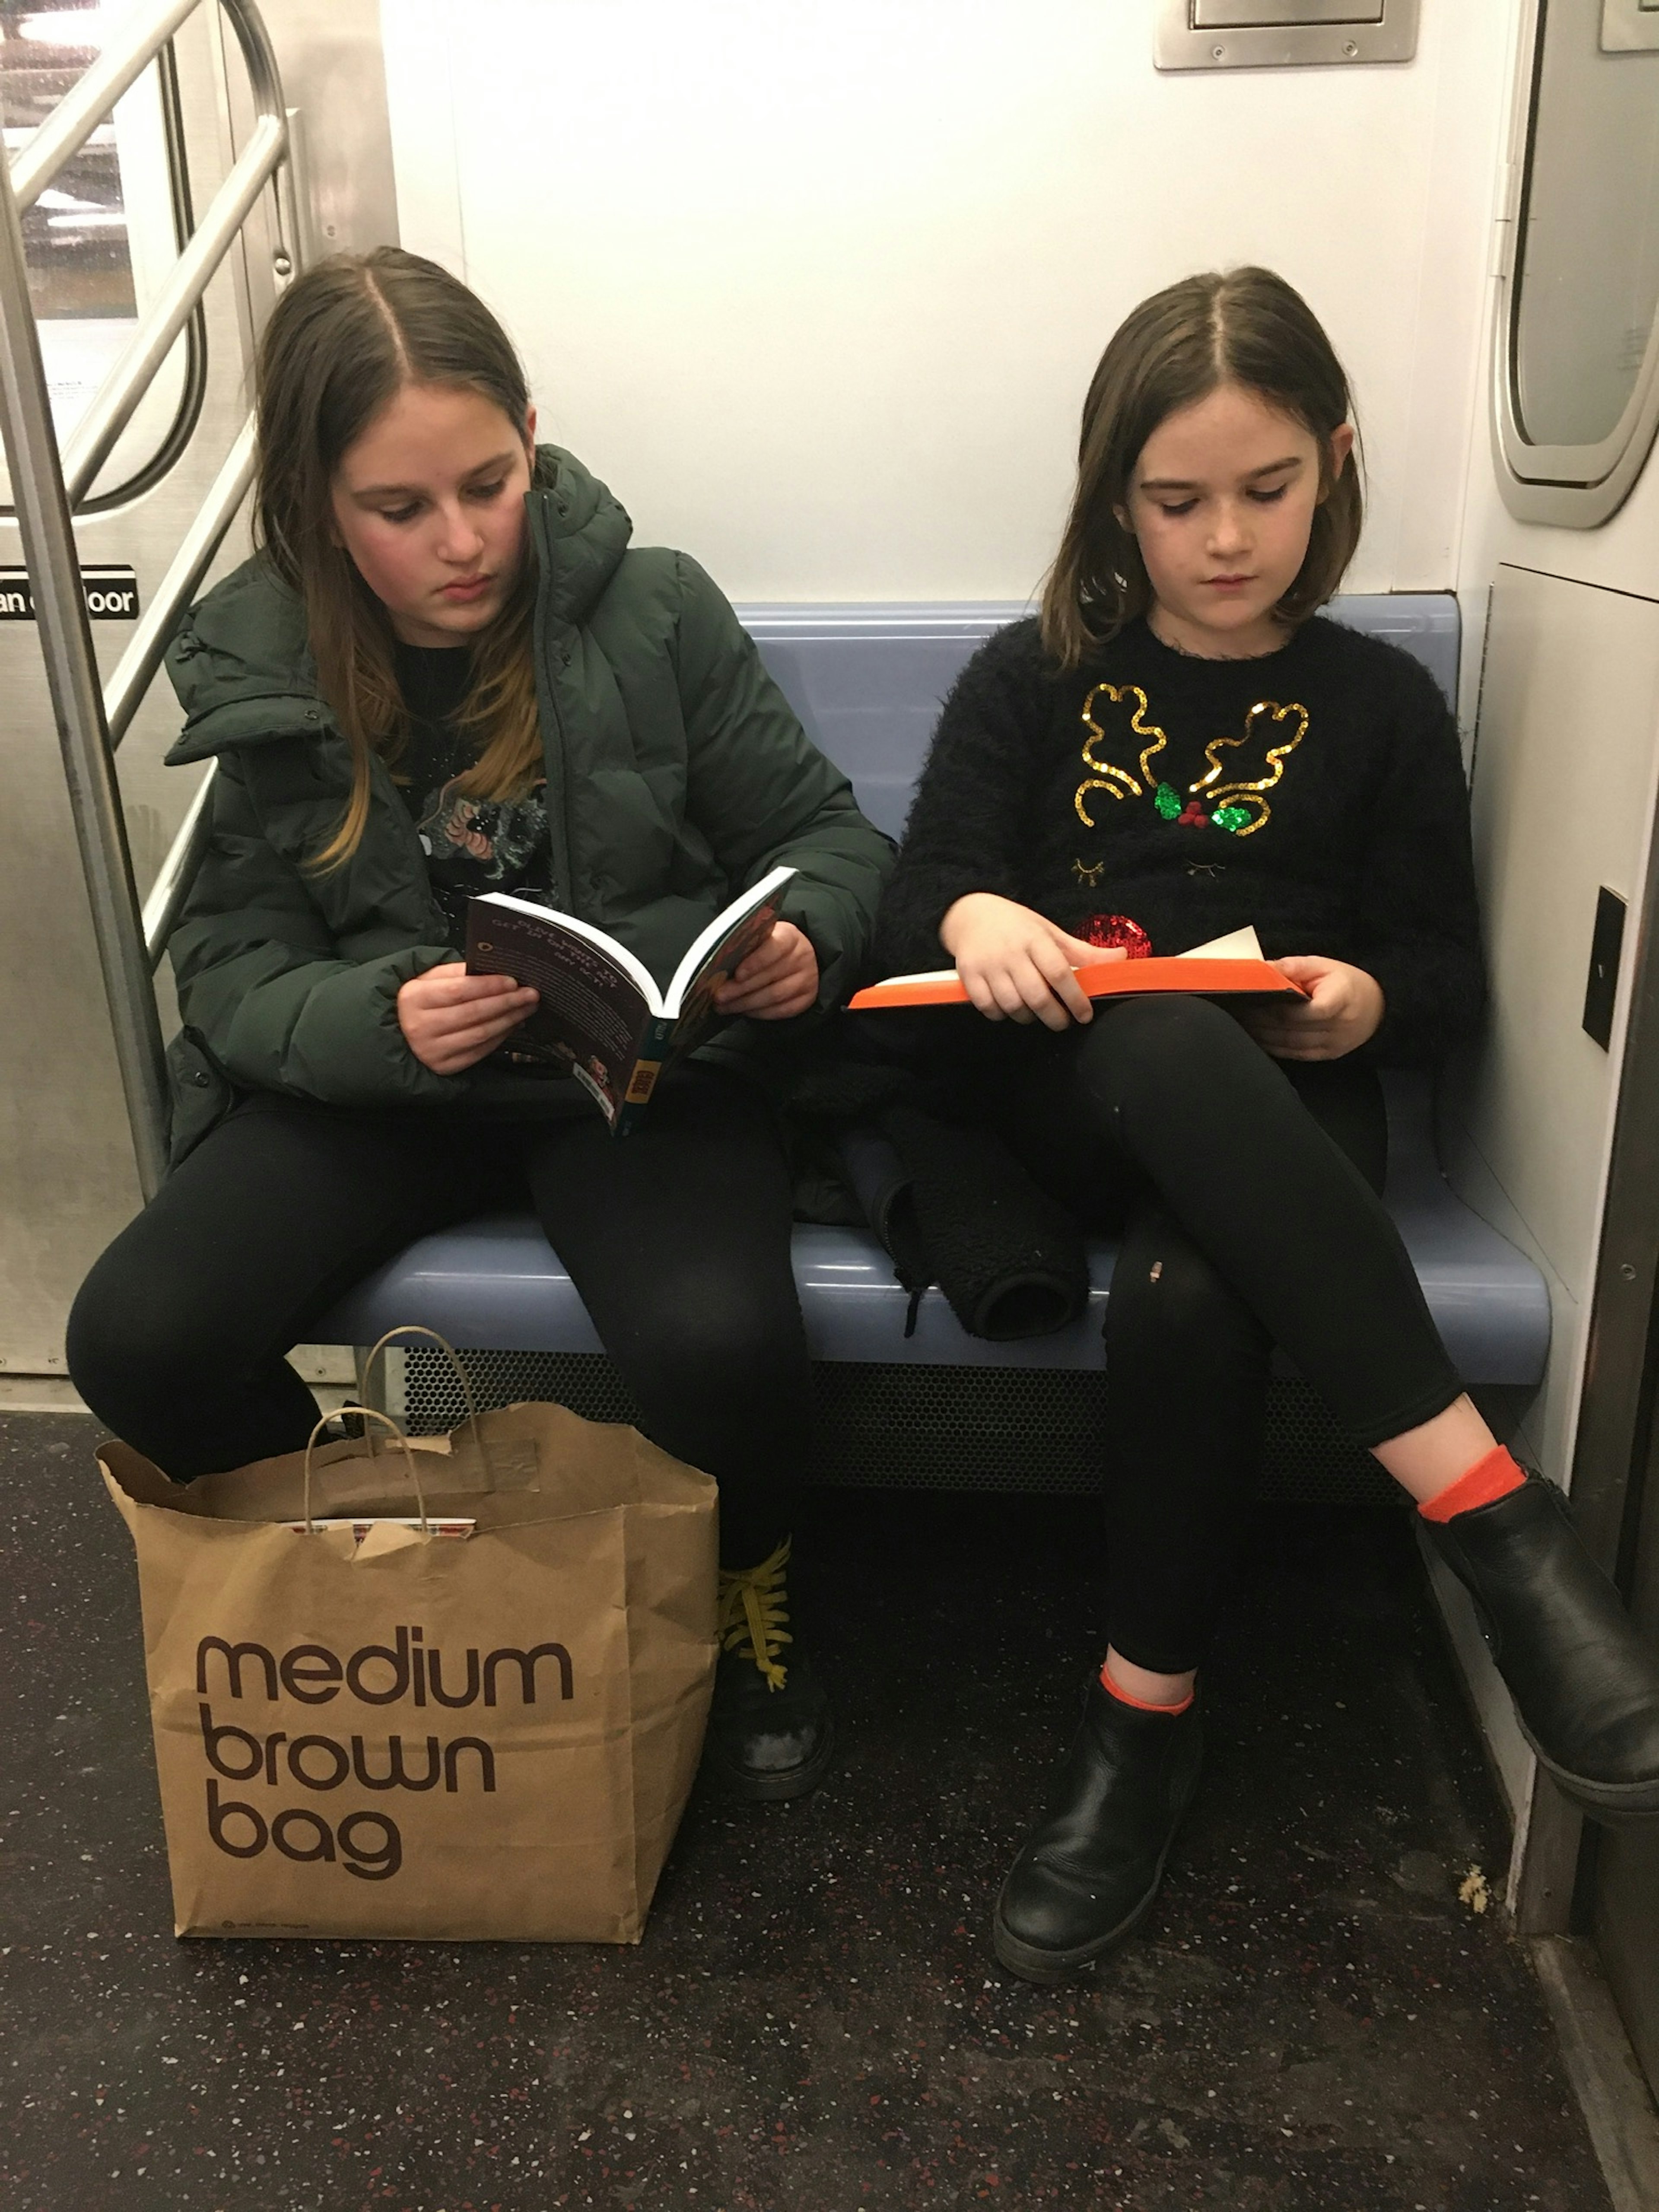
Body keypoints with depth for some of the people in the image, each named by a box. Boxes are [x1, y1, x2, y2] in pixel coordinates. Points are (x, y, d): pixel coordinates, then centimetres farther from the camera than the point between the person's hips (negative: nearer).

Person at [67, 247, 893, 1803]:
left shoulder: (649, 609, -6)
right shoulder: (260, 667, -1)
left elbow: (825, 832, 2)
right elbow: (231, 966, -1)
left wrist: (808, 935, -23)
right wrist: (379, 1021, -24)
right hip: (369, 1076, 3)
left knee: (717, 1344, -30)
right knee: (136, 1340, -18)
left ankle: (751, 1598, 9)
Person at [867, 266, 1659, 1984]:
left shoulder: (1380, 708, 14)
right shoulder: (1034, 678, 13)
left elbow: (1446, 973, 11)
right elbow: (913, 898, 3)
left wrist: (1368, 998, -14)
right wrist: (972, 918, -22)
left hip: (1277, 1120, 0)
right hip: (1059, 1098, 0)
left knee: (1186, 1298, -36)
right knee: (1179, 1048, -38)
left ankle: (1146, 1715, -16)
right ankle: (1495, 1518, -39)